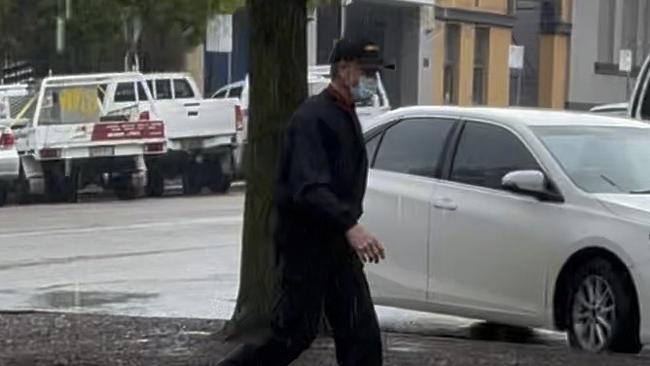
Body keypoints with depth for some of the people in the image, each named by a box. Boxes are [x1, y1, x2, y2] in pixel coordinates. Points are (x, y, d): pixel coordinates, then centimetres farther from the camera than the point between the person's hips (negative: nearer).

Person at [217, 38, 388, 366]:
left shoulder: (346, 116, 15)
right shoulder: (313, 117, -17)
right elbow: (310, 188, -30)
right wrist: (350, 226, -40)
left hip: (336, 241, 9)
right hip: (306, 243, -9)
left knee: (361, 333, 4)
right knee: (295, 332, -5)